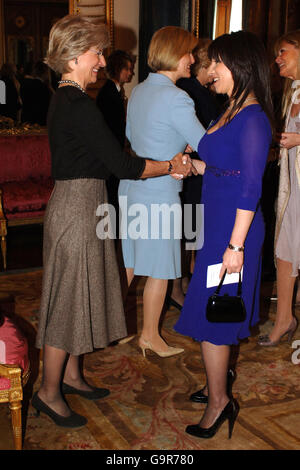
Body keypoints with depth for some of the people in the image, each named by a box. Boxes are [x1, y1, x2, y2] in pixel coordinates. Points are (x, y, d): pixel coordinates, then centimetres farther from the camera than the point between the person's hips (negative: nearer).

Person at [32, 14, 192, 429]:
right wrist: (169, 167, -7)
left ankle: (70, 375, 34)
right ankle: (49, 392, 17)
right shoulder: (79, 106, -20)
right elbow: (121, 165, -20)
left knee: (79, 294, 18)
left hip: (77, 203, 10)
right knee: (69, 297, 1)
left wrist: (163, 165, 12)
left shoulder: (64, 100, 12)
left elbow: (104, 156, 15)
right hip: (77, 207, -10)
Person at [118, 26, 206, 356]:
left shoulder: (139, 90, 8)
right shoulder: (175, 99, -18)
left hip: (130, 188, 8)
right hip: (159, 195, -8)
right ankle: (150, 336, 19)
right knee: (159, 270, 6)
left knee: (128, 263, 19)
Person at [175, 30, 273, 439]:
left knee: (211, 314, 0)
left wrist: (236, 245, -21)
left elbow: (251, 187, -20)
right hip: (216, 224, 9)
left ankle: (218, 401, 15)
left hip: (234, 228, -9)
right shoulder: (231, 111, 11)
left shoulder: (253, 118, -17)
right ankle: (218, 384, 33)